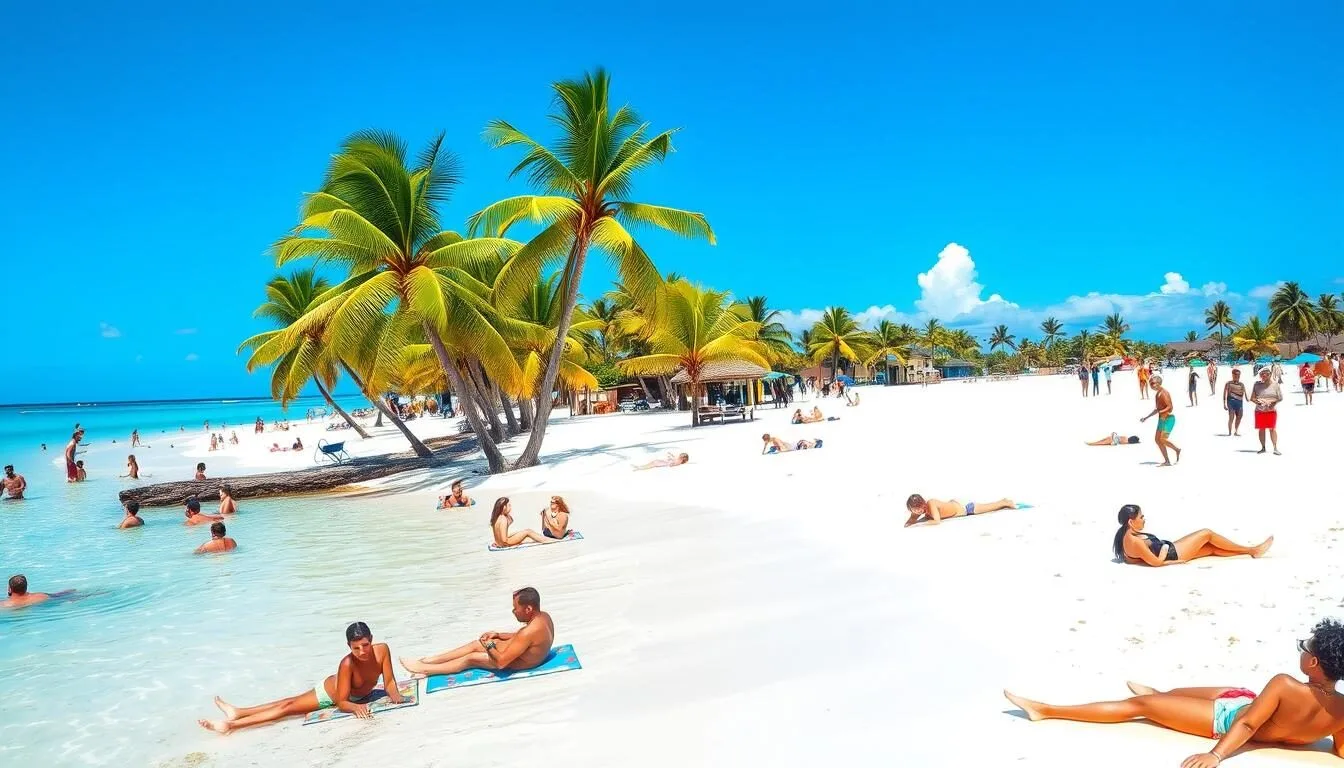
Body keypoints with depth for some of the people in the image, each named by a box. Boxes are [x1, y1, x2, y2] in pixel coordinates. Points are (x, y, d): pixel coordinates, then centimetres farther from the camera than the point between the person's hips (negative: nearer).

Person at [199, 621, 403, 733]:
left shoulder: (382, 650, -34)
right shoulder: (347, 664, -40)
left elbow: (389, 681, -23)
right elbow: (341, 702, -33)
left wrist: (395, 694, -42)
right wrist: (355, 707, -51)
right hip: (329, 691, -1)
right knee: (288, 705, 6)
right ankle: (231, 724, 17)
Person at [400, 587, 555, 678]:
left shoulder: (530, 632, -37)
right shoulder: (543, 616, -7)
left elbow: (501, 662, -33)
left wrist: (489, 645, -15)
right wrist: (497, 635, 4)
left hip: (520, 663, -9)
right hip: (525, 652, 9)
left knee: (471, 658, 0)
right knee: (476, 644, 12)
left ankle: (425, 669, 14)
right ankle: (429, 660, 20)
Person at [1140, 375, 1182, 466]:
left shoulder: (1164, 393, -15)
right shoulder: (1157, 394, 14)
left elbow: (1170, 407, -23)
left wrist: (1161, 412, -38)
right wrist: (1146, 418, 25)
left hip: (1168, 419, -10)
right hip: (1162, 419, 10)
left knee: (1163, 440, -17)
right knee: (1157, 439, 5)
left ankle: (1177, 450, 7)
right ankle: (1167, 461, 8)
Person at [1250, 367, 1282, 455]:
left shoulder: (1275, 384, 2)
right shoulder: (1257, 384, 4)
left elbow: (1280, 397, 2)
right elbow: (1252, 398, 6)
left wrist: (1272, 401, -14)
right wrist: (1257, 401, -14)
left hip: (1271, 410, -2)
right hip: (1259, 410, 2)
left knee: (1272, 428, -7)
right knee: (1261, 429, 4)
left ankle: (1275, 448, -7)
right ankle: (1263, 447, 13)